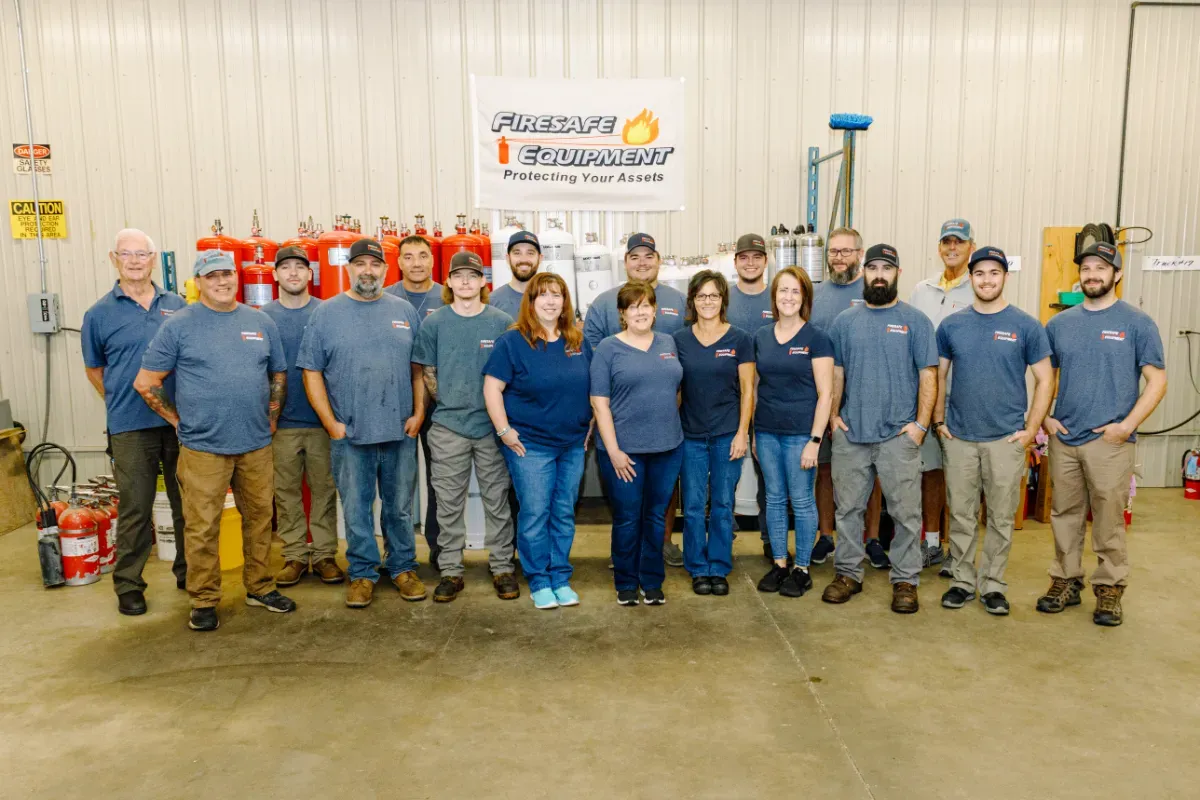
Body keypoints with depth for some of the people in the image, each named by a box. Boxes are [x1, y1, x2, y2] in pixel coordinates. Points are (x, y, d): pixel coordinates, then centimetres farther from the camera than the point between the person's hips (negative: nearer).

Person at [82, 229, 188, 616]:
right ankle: (128, 584, 16)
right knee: (134, 508, 2)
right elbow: (94, 369, 11)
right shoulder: (100, 314, 1)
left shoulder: (177, 306, 7)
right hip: (130, 427, -2)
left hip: (181, 421, 2)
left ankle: (189, 572, 27)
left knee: (188, 503, 11)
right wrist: (125, 403, 7)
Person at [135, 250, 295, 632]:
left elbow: (278, 375, 16)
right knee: (202, 527, 2)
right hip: (203, 447, -3)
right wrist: (179, 420, -1)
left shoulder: (261, 322, 8)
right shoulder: (179, 325, -2)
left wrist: (271, 420, 9)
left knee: (259, 518, 12)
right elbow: (146, 383, -1)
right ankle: (204, 601, 15)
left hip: (256, 445, 4)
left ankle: (260, 587, 27)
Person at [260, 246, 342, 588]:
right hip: (282, 421, 1)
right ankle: (295, 555, 19)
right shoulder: (263, 316, 3)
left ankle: (324, 554, 17)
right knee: (286, 491, 7)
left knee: (324, 489, 6)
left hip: (322, 419, 0)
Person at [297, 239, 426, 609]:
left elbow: (419, 368, 9)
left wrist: (418, 413, -1)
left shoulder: (404, 311, 7)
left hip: (401, 432, 1)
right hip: (350, 435, -1)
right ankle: (362, 573, 22)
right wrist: (331, 423, -6)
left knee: (400, 507, 12)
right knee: (356, 509, 8)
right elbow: (311, 372, 0)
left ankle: (403, 567, 27)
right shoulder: (326, 313, 2)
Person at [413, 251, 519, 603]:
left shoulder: (503, 323, 1)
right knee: (449, 503, 7)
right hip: (448, 427, 1)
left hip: (492, 425, 0)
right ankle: (450, 571, 19)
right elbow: (427, 373, 7)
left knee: (497, 500, 7)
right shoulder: (434, 323, 2)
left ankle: (502, 567, 20)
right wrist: (449, 403, 1)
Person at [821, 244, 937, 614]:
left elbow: (928, 375, -1)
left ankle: (906, 581, 16)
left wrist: (920, 423, -9)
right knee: (848, 508, 10)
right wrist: (833, 415, 1)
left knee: (905, 512, 3)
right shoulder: (844, 321, 9)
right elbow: (835, 373, 12)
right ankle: (848, 574, 23)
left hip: (898, 435, -2)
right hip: (850, 434, 3)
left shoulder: (915, 321, 2)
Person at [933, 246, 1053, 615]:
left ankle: (992, 584, 20)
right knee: (961, 515, 9)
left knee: (1001, 517, 7)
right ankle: (962, 580, 22)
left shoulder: (1026, 326, -2)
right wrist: (939, 421, 4)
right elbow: (938, 376, 11)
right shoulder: (952, 325, 3)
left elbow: (1044, 380, 1)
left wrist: (1030, 430, -5)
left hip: (1006, 438, -1)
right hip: (959, 437, 1)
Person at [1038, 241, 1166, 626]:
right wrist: (1044, 418, 3)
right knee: (1065, 515, 11)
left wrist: (1126, 426, -12)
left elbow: (1157, 381, -4)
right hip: (1063, 438, 4)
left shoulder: (1137, 323, -2)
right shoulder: (1060, 323, 8)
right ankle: (1065, 581, 24)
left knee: (1109, 519, 3)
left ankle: (1110, 589, 17)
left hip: (1109, 440, -3)